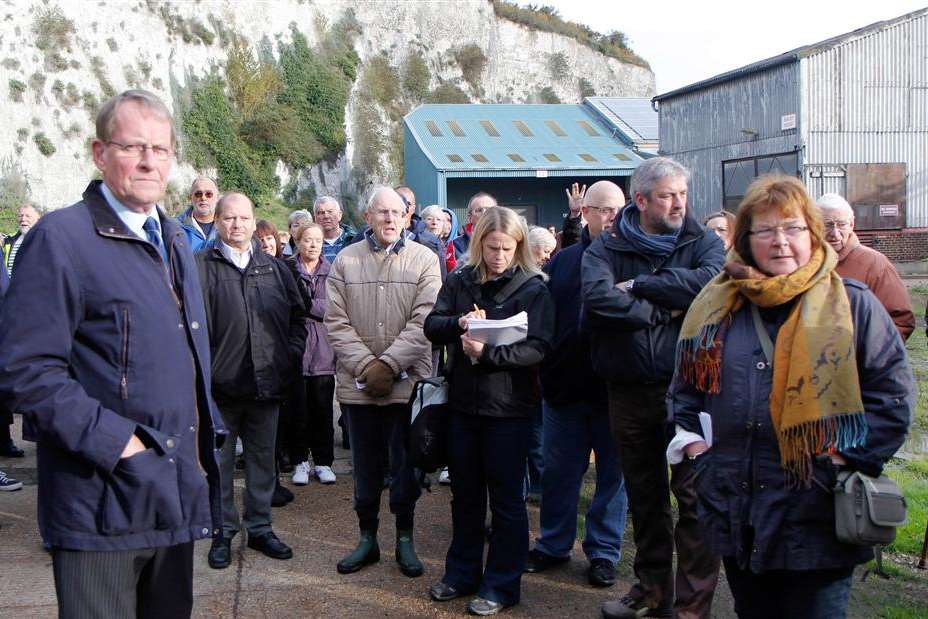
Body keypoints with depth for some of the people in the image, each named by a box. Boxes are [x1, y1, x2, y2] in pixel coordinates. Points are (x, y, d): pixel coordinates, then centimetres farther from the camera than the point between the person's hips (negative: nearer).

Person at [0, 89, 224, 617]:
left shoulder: (175, 241, 14)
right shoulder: (60, 238, -10)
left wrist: (207, 428, 13)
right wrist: (115, 442, -21)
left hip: (178, 493, 7)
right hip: (102, 502, -7)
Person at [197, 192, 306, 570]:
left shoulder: (274, 267, 11)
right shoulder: (201, 266, -3)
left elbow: (297, 315, 15)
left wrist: (291, 355, 4)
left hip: (267, 383, 4)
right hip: (221, 384, -3)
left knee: (263, 460, 13)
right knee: (219, 462, 6)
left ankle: (260, 528, 25)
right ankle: (223, 532, 19)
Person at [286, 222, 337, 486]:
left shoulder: (330, 271, 10)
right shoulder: (287, 270, 4)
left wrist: (308, 306, -6)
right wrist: (318, 308, -6)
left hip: (323, 348, 2)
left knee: (323, 408, 4)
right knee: (298, 408, 2)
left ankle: (323, 462, 13)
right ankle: (300, 462, 12)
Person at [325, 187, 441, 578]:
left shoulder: (424, 260, 0)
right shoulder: (346, 260, 5)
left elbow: (424, 321, -8)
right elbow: (336, 322, -1)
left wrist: (388, 364, -15)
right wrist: (365, 365, -12)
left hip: (408, 381, -1)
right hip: (358, 384, 1)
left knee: (406, 466, 7)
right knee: (366, 466, 11)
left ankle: (405, 539, 22)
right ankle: (367, 538, 25)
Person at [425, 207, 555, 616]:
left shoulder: (533, 288, -8)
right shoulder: (459, 282, 5)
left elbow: (538, 348, -16)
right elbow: (431, 325, 0)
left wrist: (487, 353, -28)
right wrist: (459, 323, -21)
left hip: (508, 406, -4)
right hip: (463, 402, 4)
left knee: (506, 498, 6)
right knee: (465, 492, 16)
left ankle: (502, 585, 19)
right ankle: (462, 573, 32)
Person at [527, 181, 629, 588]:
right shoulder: (562, 261, 7)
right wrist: (545, 371, -1)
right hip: (564, 383, 3)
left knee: (613, 472, 8)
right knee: (559, 471, 12)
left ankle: (604, 551, 21)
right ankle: (553, 544, 27)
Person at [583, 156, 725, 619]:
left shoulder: (704, 243, 4)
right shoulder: (607, 248, 4)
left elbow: (711, 281, -19)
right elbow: (598, 299, -17)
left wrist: (639, 285, -14)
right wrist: (665, 311, -14)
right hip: (629, 391, 2)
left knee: (695, 496, -3)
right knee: (644, 496, 15)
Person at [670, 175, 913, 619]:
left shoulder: (852, 304, -3)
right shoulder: (716, 305, 8)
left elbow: (893, 387, -4)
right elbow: (686, 383, 20)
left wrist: (856, 456, -11)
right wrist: (690, 436, 7)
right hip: (736, 512, 4)